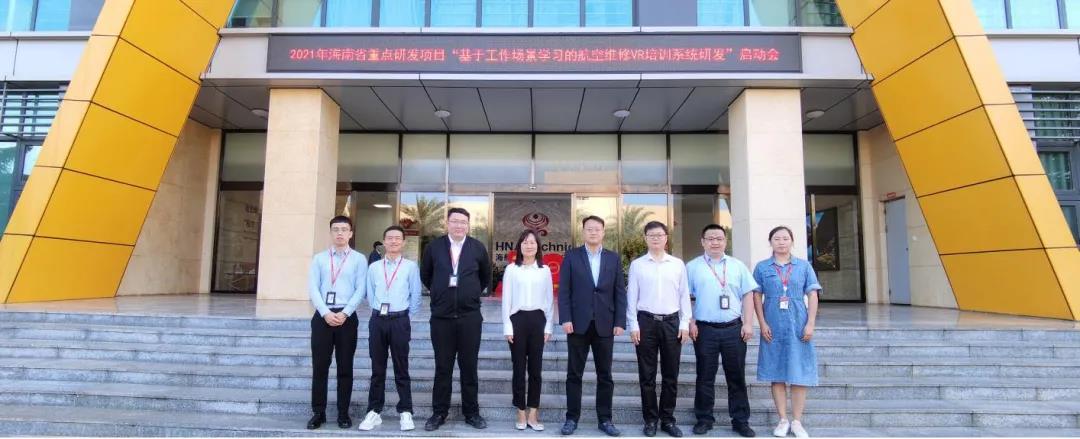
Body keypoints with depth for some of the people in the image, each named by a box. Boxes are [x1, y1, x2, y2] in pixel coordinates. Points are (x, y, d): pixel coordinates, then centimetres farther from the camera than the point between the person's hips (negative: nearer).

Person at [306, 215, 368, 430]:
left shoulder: (359, 259, 4)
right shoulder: (319, 258, 9)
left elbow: (360, 290, -3)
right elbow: (312, 288, 1)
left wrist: (344, 313, -13)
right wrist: (326, 313, -11)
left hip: (347, 317, -1)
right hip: (322, 316, 2)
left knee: (345, 367, 4)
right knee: (320, 366, 5)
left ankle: (343, 413, 14)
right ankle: (318, 412, 16)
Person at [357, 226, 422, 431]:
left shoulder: (411, 267, -2)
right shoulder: (373, 267, 8)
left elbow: (416, 297, 2)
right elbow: (370, 295, 13)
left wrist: (405, 319, 6)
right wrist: (379, 313, 11)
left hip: (400, 321, -3)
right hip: (377, 320, 3)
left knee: (401, 369, 4)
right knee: (377, 369, 9)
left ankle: (405, 412, 12)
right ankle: (374, 411, 17)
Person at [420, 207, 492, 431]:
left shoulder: (478, 248, 0)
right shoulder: (433, 247, 0)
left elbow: (486, 277, 15)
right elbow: (425, 276, 15)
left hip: (470, 316, 0)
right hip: (441, 316, 0)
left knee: (469, 367, 8)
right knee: (442, 368, 8)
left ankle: (471, 412, 19)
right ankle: (439, 413, 19)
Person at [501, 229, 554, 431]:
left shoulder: (545, 270, 6)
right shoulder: (511, 269, 2)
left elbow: (549, 300, 9)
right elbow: (506, 300, 1)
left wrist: (548, 327, 5)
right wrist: (507, 327, -4)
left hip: (537, 320, 2)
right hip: (518, 319, -1)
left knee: (535, 368, 5)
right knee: (519, 368, 4)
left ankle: (533, 414, 14)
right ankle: (521, 414, 15)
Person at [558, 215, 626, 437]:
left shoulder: (613, 258, 8)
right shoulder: (571, 256, 3)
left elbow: (620, 292, 5)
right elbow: (564, 290, -1)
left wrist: (620, 322, -2)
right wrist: (565, 319, -10)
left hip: (605, 324, 2)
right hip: (578, 323, -1)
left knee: (605, 375, 8)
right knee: (574, 374, 5)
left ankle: (604, 419, 19)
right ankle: (572, 418, 16)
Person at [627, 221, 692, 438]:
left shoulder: (678, 264, 6)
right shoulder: (637, 265, 2)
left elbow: (684, 295, 7)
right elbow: (632, 297, 2)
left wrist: (685, 324, 1)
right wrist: (633, 325, -4)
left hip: (671, 322, 1)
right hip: (646, 321, -1)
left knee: (671, 375, 8)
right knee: (647, 375, 5)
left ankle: (668, 419, 21)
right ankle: (650, 419, 17)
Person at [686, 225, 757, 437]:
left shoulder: (738, 266, 9)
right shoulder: (693, 267, 4)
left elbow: (748, 296, 7)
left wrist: (748, 323, 0)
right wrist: (690, 323, -5)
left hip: (734, 328, 2)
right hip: (705, 329, -1)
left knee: (736, 377, 8)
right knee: (705, 377, 6)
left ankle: (740, 420, 19)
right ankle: (704, 419, 18)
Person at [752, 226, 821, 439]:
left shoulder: (804, 266, 5)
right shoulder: (762, 267, 4)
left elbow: (812, 296, 3)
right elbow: (757, 297, 3)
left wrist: (810, 324, -5)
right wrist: (763, 324, -5)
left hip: (798, 327, 0)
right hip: (773, 327, 0)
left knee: (799, 374, 4)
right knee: (777, 374, 5)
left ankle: (797, 421, 15)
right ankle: (783, 420, 16)